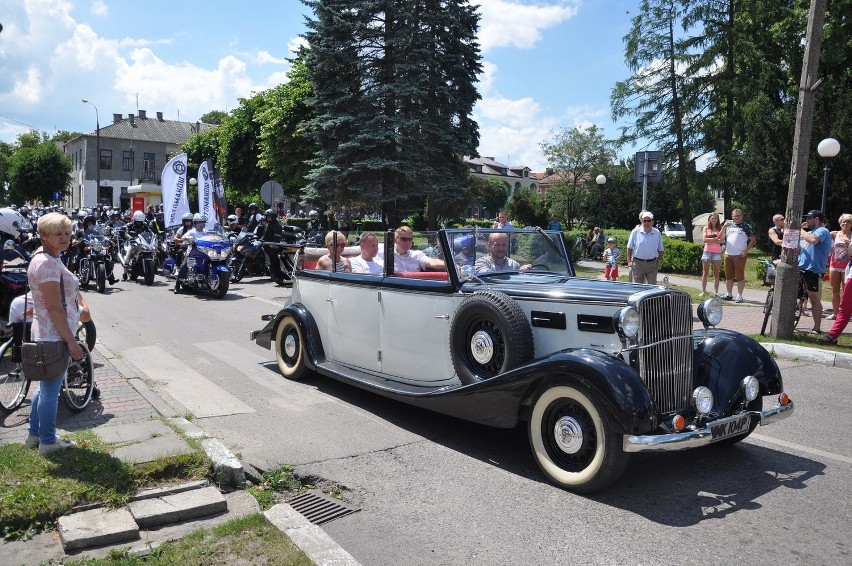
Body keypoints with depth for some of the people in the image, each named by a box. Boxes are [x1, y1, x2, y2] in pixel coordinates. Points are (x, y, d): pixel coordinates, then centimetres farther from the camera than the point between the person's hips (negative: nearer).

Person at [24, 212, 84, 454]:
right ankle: (48, 442, 14)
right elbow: (54, 308, -23)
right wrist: (71, 341, -21)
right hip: (55, 336, -11)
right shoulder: (48, 263, -20)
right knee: (51, 390, 2)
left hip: (48, 334, 11)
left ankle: (34, 434, 33)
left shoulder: (48, 258, 12)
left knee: (46, 386, 20)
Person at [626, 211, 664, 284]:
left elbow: (660, 250, 11)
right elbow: (629, 248, 2)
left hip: (652, 264, 1)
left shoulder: (657, 233, 4)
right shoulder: (635, 232, -3)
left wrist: (659, 261, 3)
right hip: (637, 263, -1)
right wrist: (629, 261, -3)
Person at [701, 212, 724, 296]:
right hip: (707, 251, 0)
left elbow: (721, 240, -6)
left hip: (717, 252, 0)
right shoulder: (706, 228, 8)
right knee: (705, 273, 1)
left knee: (716, 274, 0)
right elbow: (705, 240, -4)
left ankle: (715, 292, 1)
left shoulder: (720, 229, 7)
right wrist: (715, 239, -8)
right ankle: (703, 291, 4)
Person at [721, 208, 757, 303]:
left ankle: (739, 296, 0)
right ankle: (729, 294, 19)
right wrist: (724, 227, -2)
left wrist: (746, 251, -11)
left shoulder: (746, 226, 0)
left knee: (740, 276, -3)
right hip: (728, 254, 5)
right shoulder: (728, 224, 13)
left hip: (739, 255, -5)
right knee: (728, 276, 10)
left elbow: (753, 240, -2)